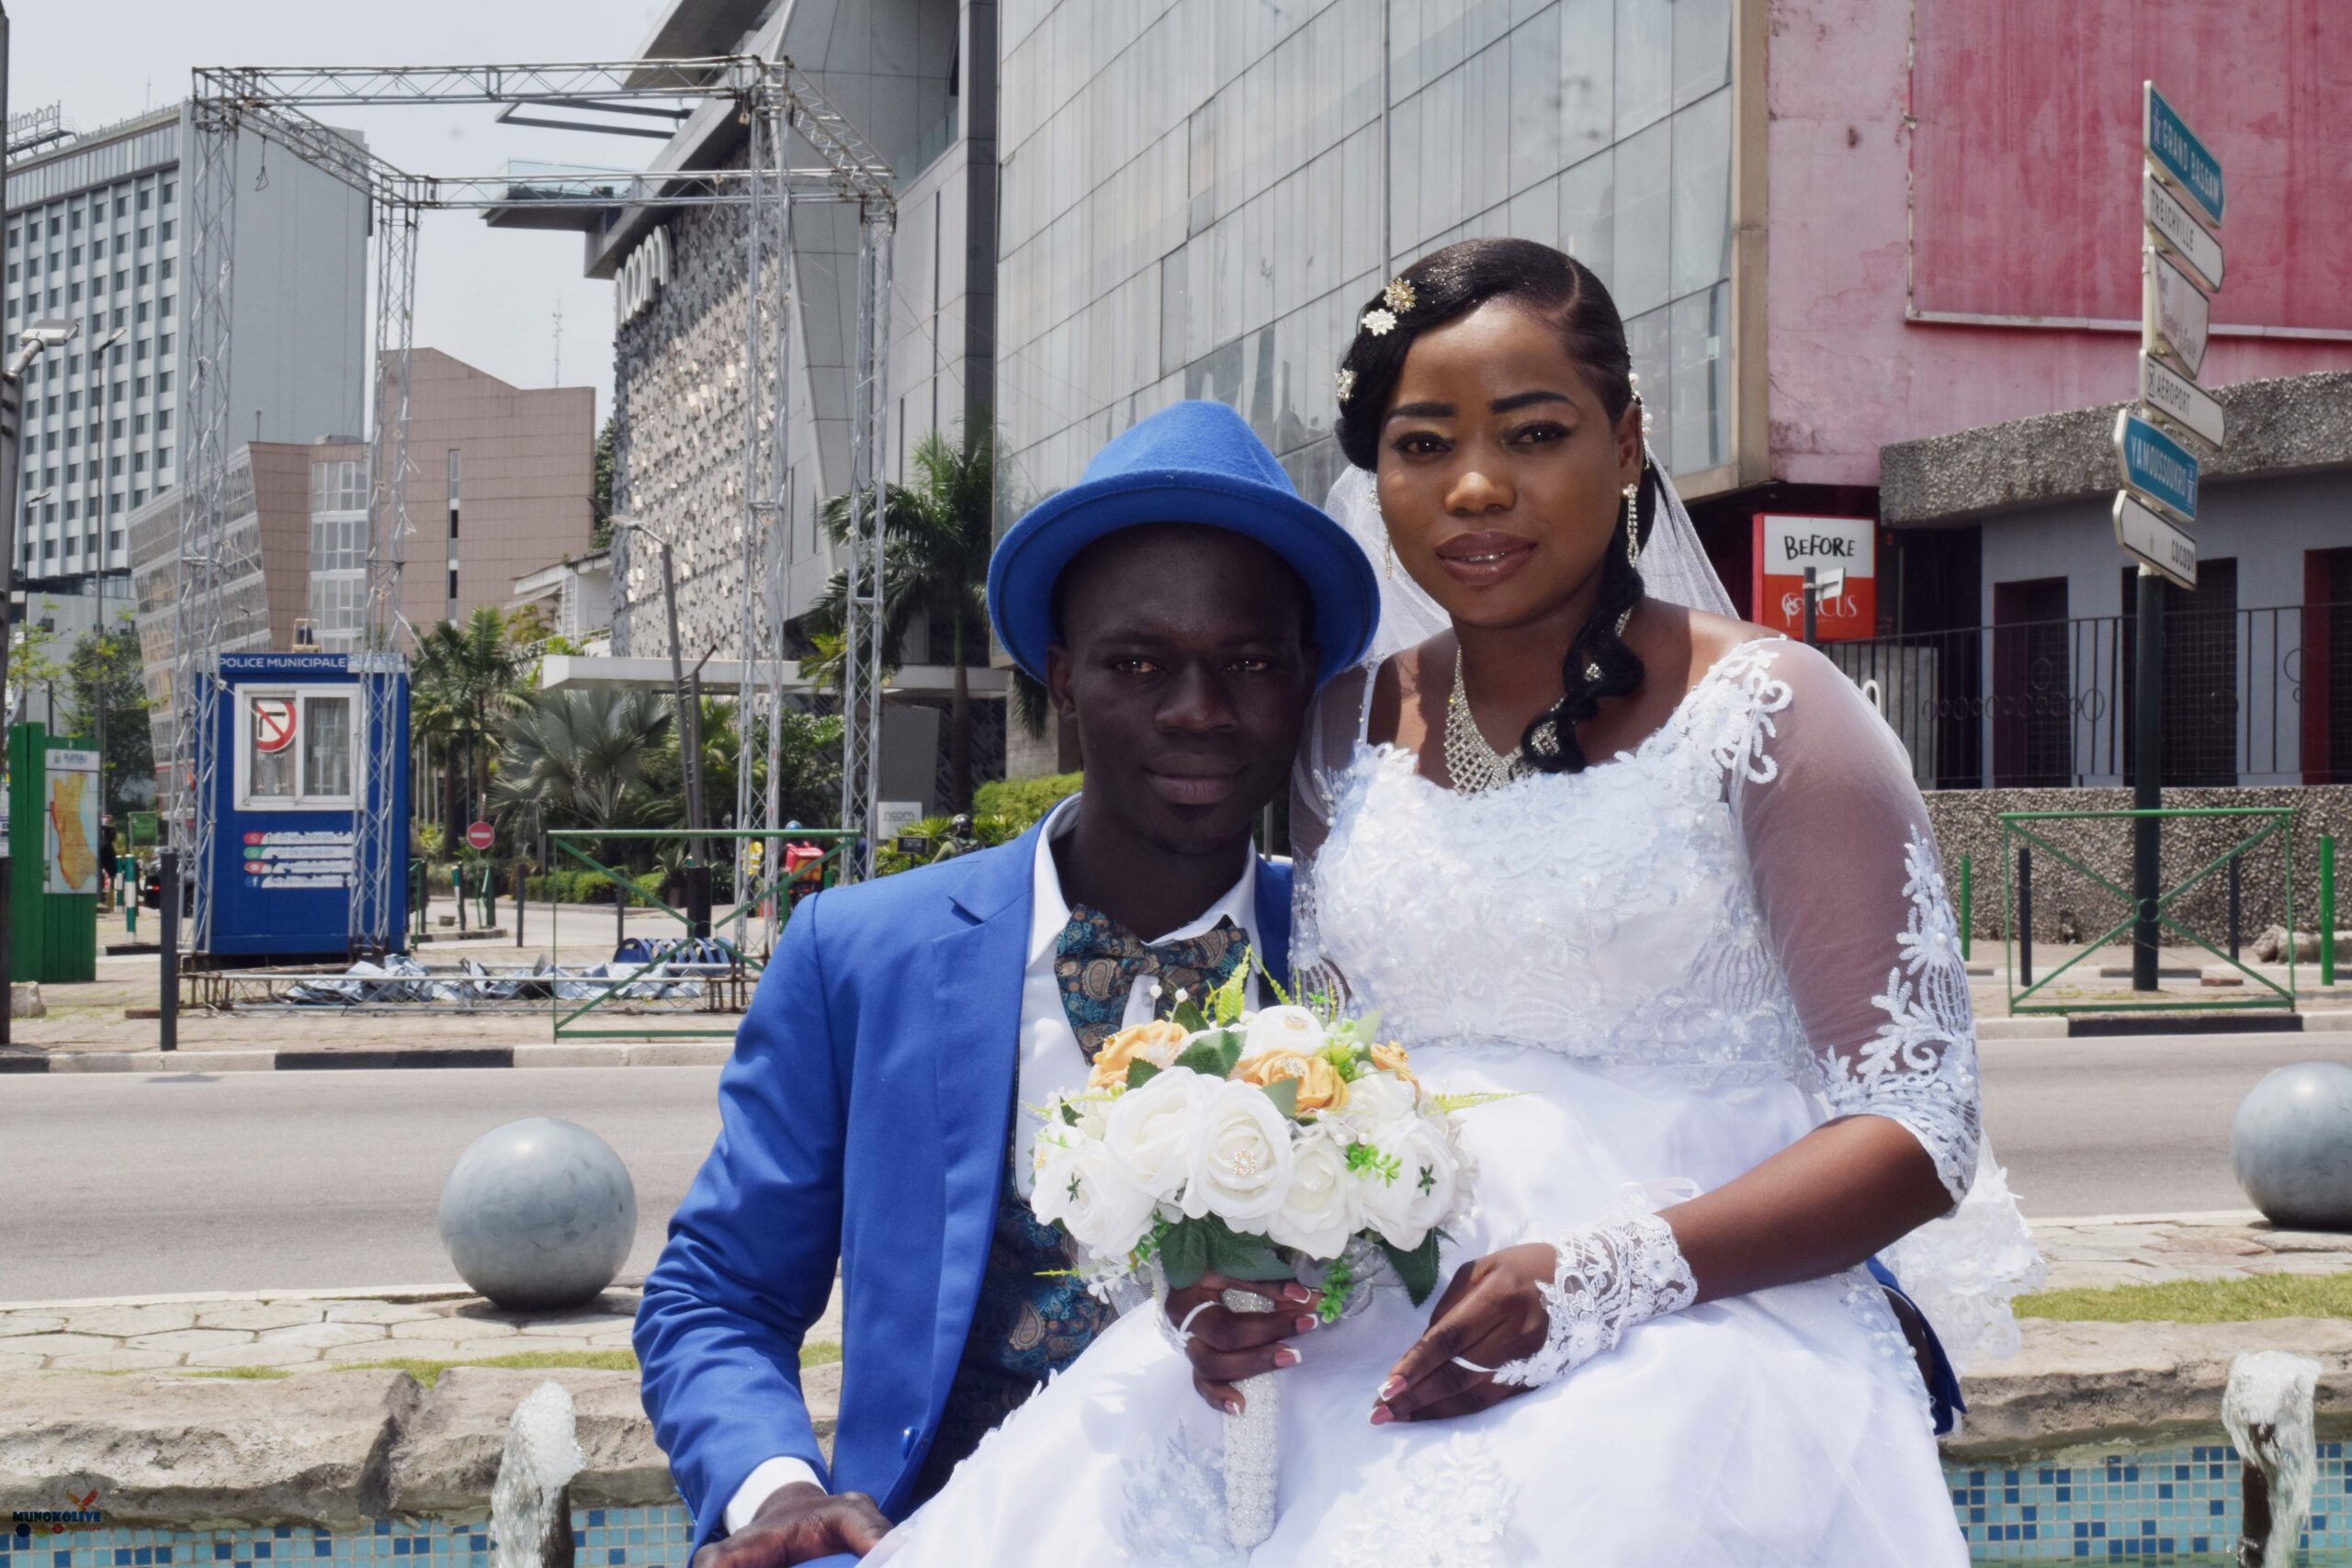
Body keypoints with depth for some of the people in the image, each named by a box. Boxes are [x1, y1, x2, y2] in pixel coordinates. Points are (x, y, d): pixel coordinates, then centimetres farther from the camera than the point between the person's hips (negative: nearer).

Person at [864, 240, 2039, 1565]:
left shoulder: (1762, 714, 0)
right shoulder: (1351, 729, 15)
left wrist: (1606, 1277, -18)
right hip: (1372, 1336, 4)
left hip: (1686, 1340, -4)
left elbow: (1915, 1122, -4)